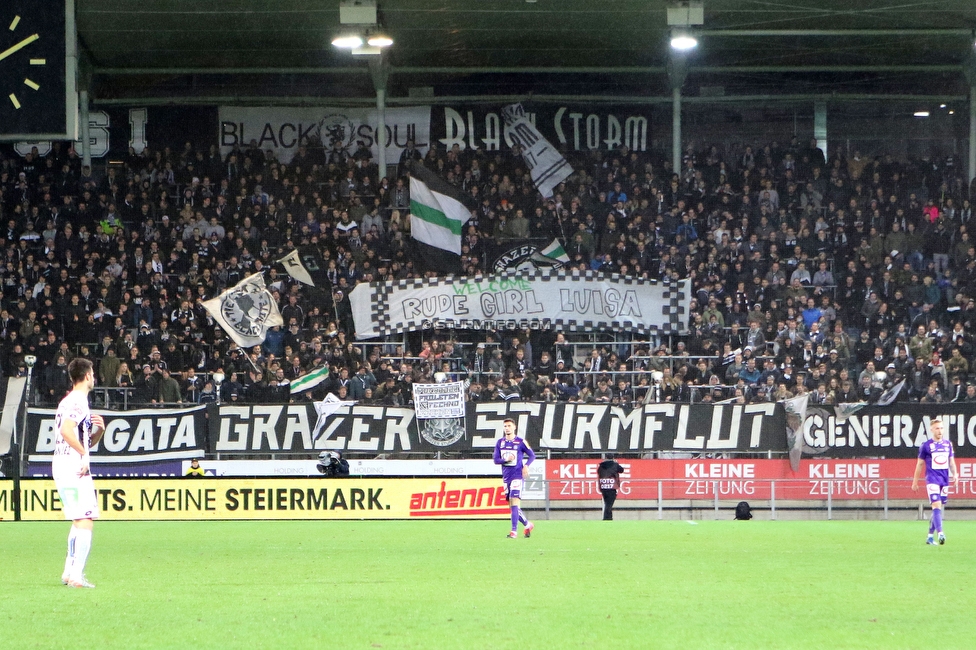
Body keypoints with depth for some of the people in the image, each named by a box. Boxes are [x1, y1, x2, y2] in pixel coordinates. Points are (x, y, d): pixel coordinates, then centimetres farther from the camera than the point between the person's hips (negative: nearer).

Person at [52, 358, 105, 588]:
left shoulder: (71, 401, 21)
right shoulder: (78, 401, -10)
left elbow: (87, 441, 25)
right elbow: (66, 430, -27)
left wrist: (99, 430, 7)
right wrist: (84, 454, -20)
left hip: (62, 467, 10)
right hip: (74, 467, -10)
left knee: (79, 521, 18)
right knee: (85, 521, -12)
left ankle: (69, 572, 18)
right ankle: (76, 576, -18)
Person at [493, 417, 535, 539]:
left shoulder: (520, 442, -3)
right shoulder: (500, 443, 8)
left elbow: (532, 455, 3)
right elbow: (496, 460, 5)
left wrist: (526, 466, -14)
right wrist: (506, 460, -14)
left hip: (517, 475, -6)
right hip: (506, 477, 6)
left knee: (514, 503, -16)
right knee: (512, 505, 10)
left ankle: (514, 531, -18)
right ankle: (527, 524, 29)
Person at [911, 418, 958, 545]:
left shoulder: (948, 443, 11)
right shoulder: (926, 445, -1)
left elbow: (951, 461, 18)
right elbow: (920, 464, 5)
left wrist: (954, 474, 1)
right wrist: (915, 482, 6)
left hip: (945, 480, 5)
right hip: (932, 479, -5)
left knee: (939, 508, 7)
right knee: (936, 505, -19)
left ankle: (930, 536, 16)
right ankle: (940, 533, -29)